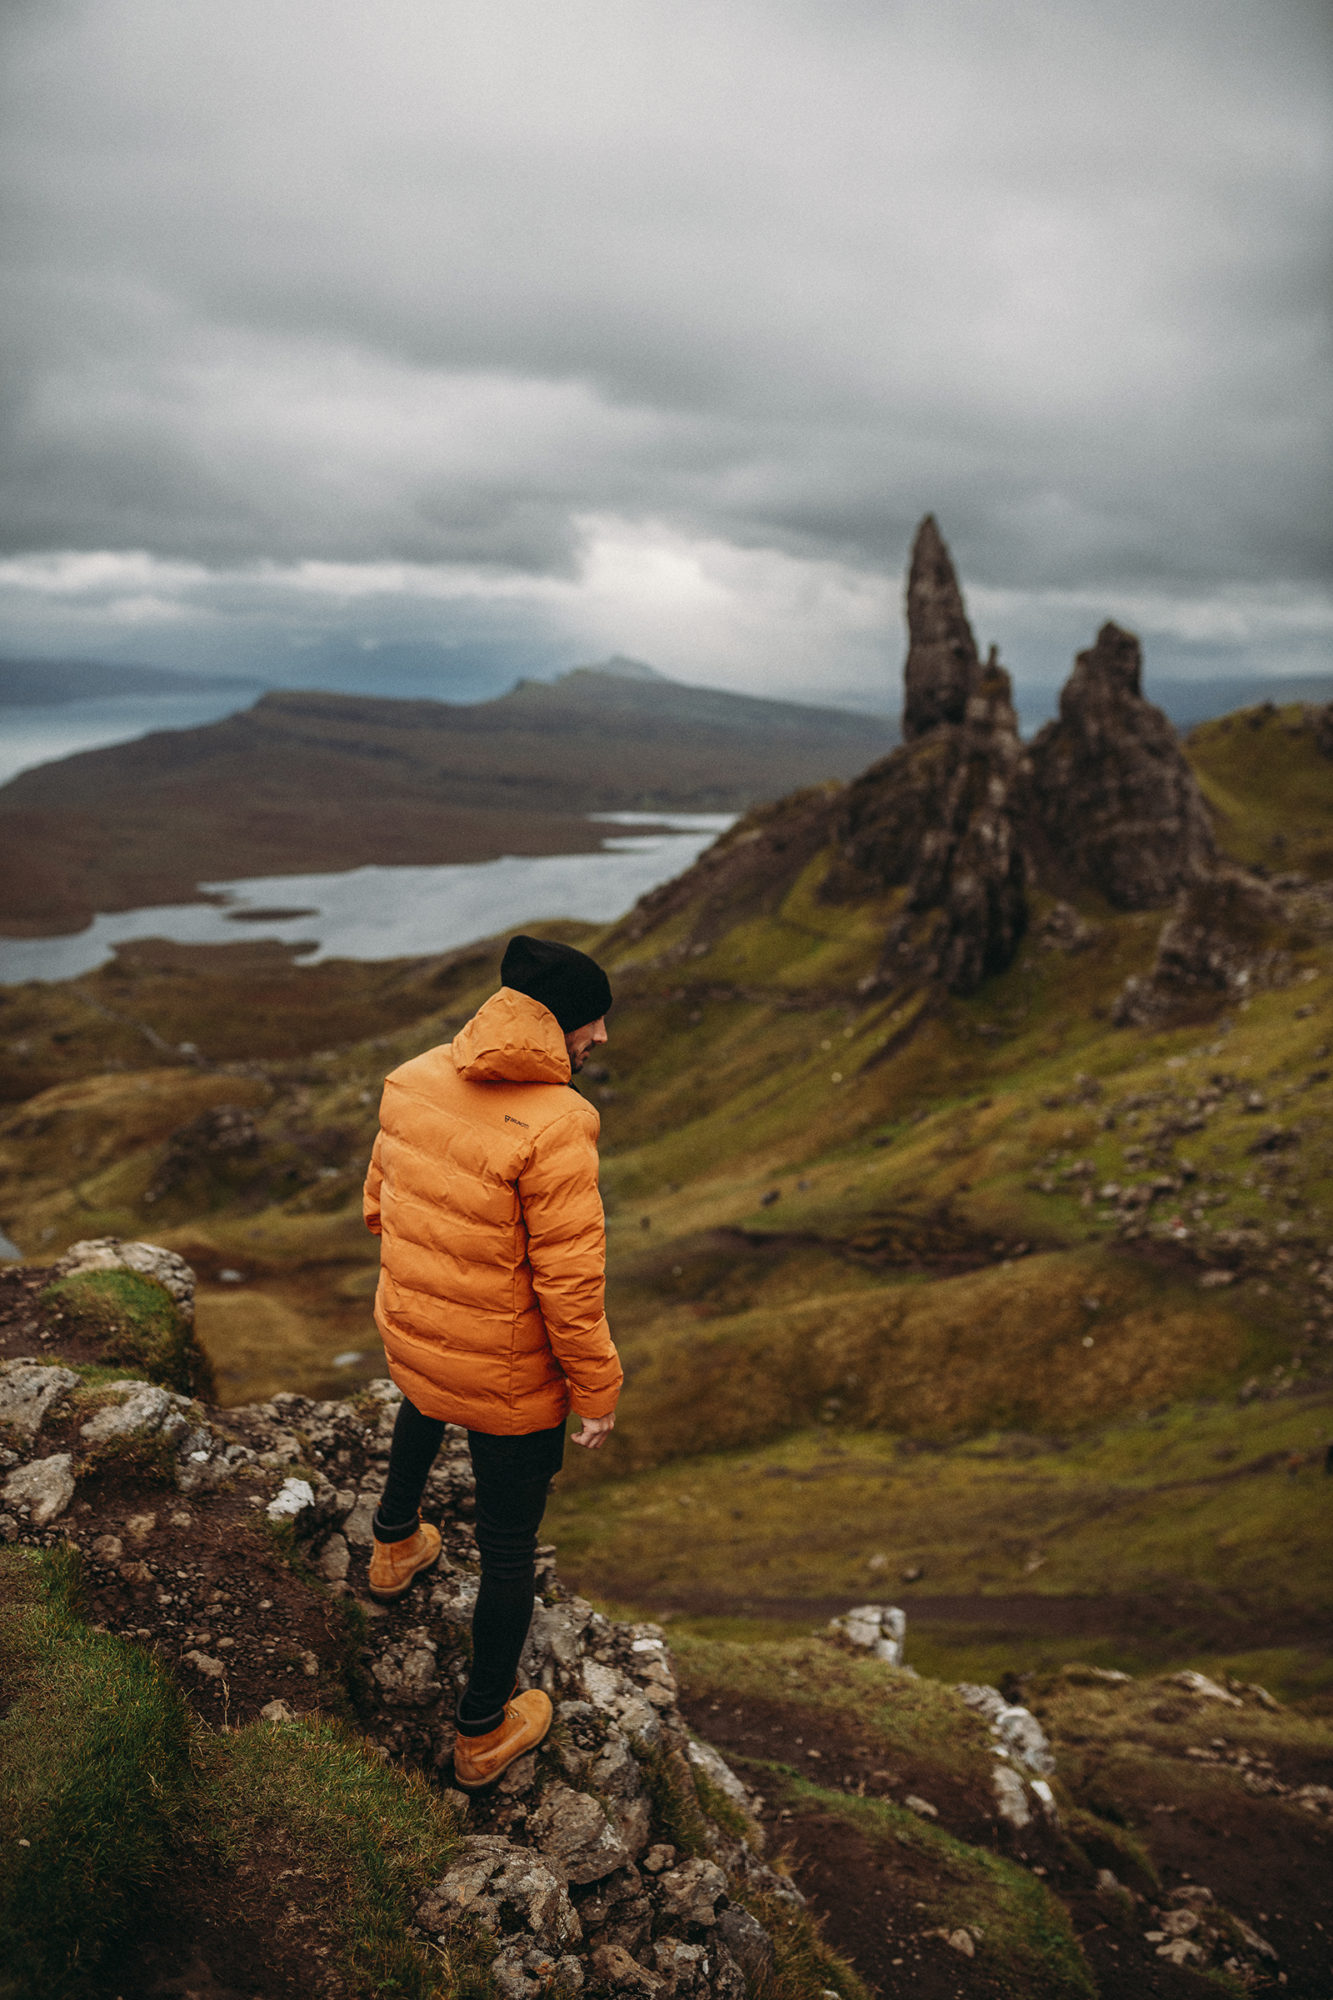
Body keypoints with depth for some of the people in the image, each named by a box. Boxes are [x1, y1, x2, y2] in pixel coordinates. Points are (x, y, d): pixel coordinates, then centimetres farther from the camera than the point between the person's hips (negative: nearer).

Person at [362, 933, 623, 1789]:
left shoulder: (414, 1082, -8)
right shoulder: (556, 1126, -30)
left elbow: (380, 1204, 6)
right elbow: (570, 1283, -26)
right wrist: (598, 1392, -11)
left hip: (411, 1336, 6)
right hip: (511, 1378, -6)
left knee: (422, 1408, 41)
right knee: (509, 1547, 15)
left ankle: (396, 1544, 65)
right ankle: (486, 1731, 35)